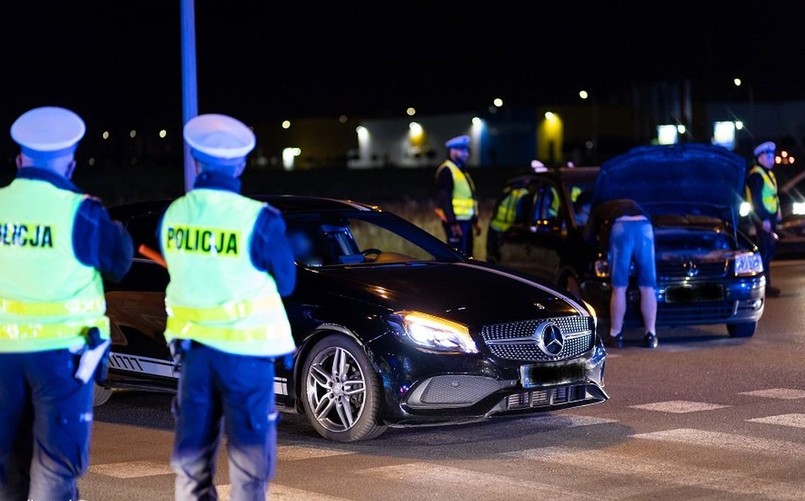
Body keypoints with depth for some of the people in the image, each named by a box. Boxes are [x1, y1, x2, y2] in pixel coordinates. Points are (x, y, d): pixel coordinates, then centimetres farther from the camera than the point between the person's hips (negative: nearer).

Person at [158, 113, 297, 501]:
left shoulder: (173, 215, -2)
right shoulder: (259, 220, -15)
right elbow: (285, 283, -2)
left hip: (192, 345, 4)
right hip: (244, 348, -4)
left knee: (192, 450, 13)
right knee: (249, 448, 4)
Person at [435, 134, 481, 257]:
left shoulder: (462, 170, 21)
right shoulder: (446, 171, -11)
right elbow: (445, 199, -19)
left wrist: (475, 221, 23)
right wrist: (453, 223, -24)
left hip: (465, 221, 10)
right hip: (456, 222, -10)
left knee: (467, 256, 12)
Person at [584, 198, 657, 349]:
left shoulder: (599, 210, 33)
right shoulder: (633, 205, 43)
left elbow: (587, 236, 23)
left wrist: (601, 240, 43)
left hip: (621, 228, -3)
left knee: (619, 288, 2)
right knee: (647, 288, 6)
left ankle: (616, 335, 3)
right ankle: (651, 335, 5)